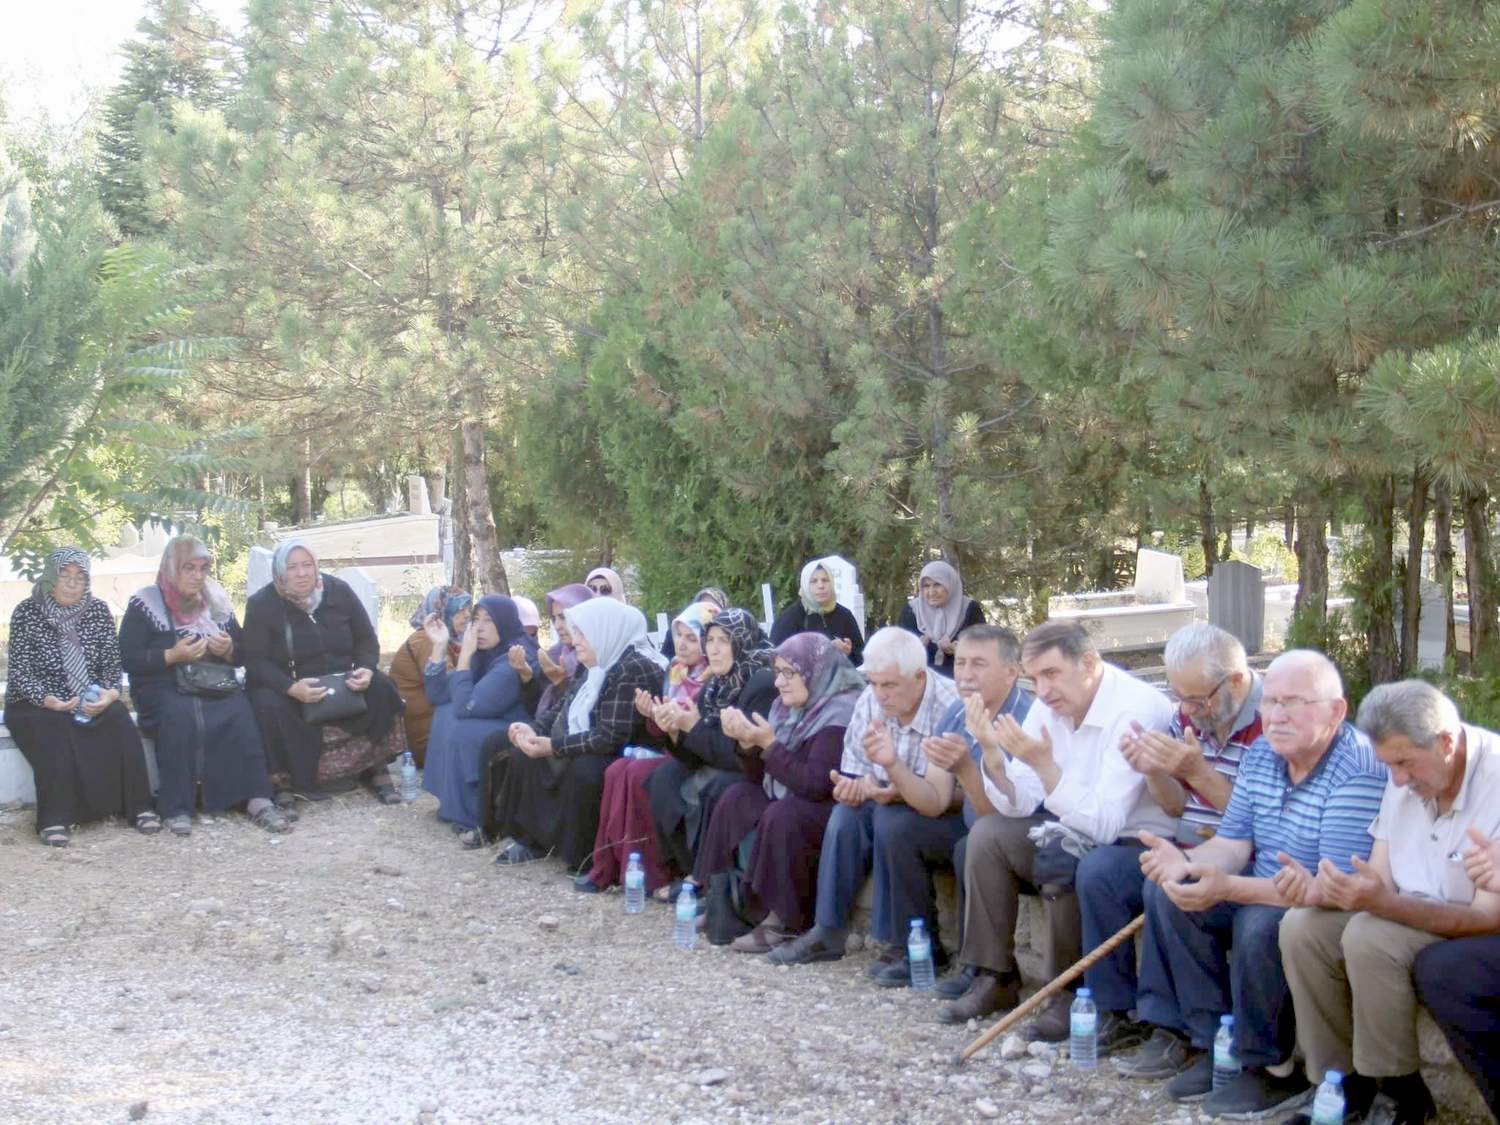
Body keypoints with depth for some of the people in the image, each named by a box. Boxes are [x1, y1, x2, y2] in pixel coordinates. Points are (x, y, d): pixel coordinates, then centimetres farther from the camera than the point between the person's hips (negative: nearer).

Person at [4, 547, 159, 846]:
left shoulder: (98, 611, 2)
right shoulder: (27, 613, -6)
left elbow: (112, 662, 3)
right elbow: (20, 671, -9)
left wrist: (110, 693, -19)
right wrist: (47, 700, -27)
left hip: (91, 701, 3)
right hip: (36, 704, -3)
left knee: (121, 725, -25)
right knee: (56, 733, -34)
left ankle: (137, 807, -20)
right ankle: (55, 819, -32)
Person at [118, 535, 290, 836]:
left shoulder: (216, 601, 15)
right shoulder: (145, 603, 2)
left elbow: (241, 657, 19)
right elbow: (129, 659, -6)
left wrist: (229, 650, -4)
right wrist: (172, 656, -18)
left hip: (214, 686, 3)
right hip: (162, 689, -3)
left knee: (240, 712, -28)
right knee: (179, 717, -37)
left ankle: (257, 801, -31)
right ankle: (177, 808, -31)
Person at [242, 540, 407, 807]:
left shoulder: (339, 591, -3)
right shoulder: (261, 604, -10)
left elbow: (366, 639, 4)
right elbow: (255, 661, -14)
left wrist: (367, 669, -19)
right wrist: (292, 688, -32)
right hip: (287, 687, -3)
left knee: (381, 688, -22)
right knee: (270, 705, -35)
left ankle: (375, 768, -10)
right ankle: (286, 779, -20)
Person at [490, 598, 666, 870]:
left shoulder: (635, 671, -23)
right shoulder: (593, 664, 8)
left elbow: (611, 737, -29)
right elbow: (566, 712, 14)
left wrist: (553, 746, -26)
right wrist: (534, 730, -6)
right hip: (581, 752, 10)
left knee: (583, 770, -36)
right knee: (523, 756, 6)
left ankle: (585, 858, -19)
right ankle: (531, 840, 11)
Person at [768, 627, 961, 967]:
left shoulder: (949, 708, -27)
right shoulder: (870, 701, -8)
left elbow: (936, 802, -32)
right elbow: (855, 779, -1)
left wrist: (892, 764, -47)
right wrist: (858, 788, -25)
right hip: (892, 802, 6)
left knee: (892, 821, -30)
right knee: (847, 815, -19)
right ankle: (828, 932, -9)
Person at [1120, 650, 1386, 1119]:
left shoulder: (1360, 774, -25)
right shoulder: (1262, 754, 1)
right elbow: (1233, 842, 4)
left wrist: (1227, 888, -38)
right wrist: (1186, 863, -20)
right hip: (1262, 893, 8)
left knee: (1259, 925, -34)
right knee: (1167, 892, -5)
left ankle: (1276, 1069, -13)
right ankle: (1212, 1039, -4)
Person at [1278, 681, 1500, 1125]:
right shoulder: (1409, 775, 0)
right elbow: (1380, 880, 2)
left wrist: (1383, 903, -39)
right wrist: (1326, 890, -21)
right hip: (1413, 913, 8)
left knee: (1369, 937, -30)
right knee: (1301, 927, -12)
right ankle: (1345, 1082, -3)